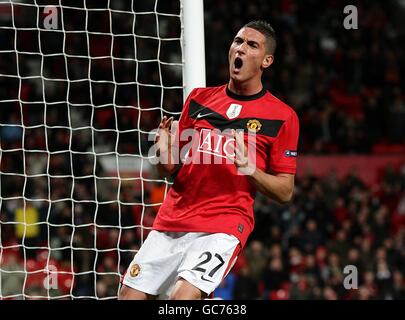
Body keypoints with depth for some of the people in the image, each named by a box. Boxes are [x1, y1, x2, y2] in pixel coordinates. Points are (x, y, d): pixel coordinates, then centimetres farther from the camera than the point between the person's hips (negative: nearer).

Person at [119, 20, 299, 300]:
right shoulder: (199, 98, 12)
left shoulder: (282, 116, 0)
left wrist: (248, 168, -16)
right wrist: (165, 153, -6)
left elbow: (285, 192, 1)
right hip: (173, 218, 5)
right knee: (130, 296, -1)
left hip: (225, 223, -5)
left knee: (184, 297, -26)